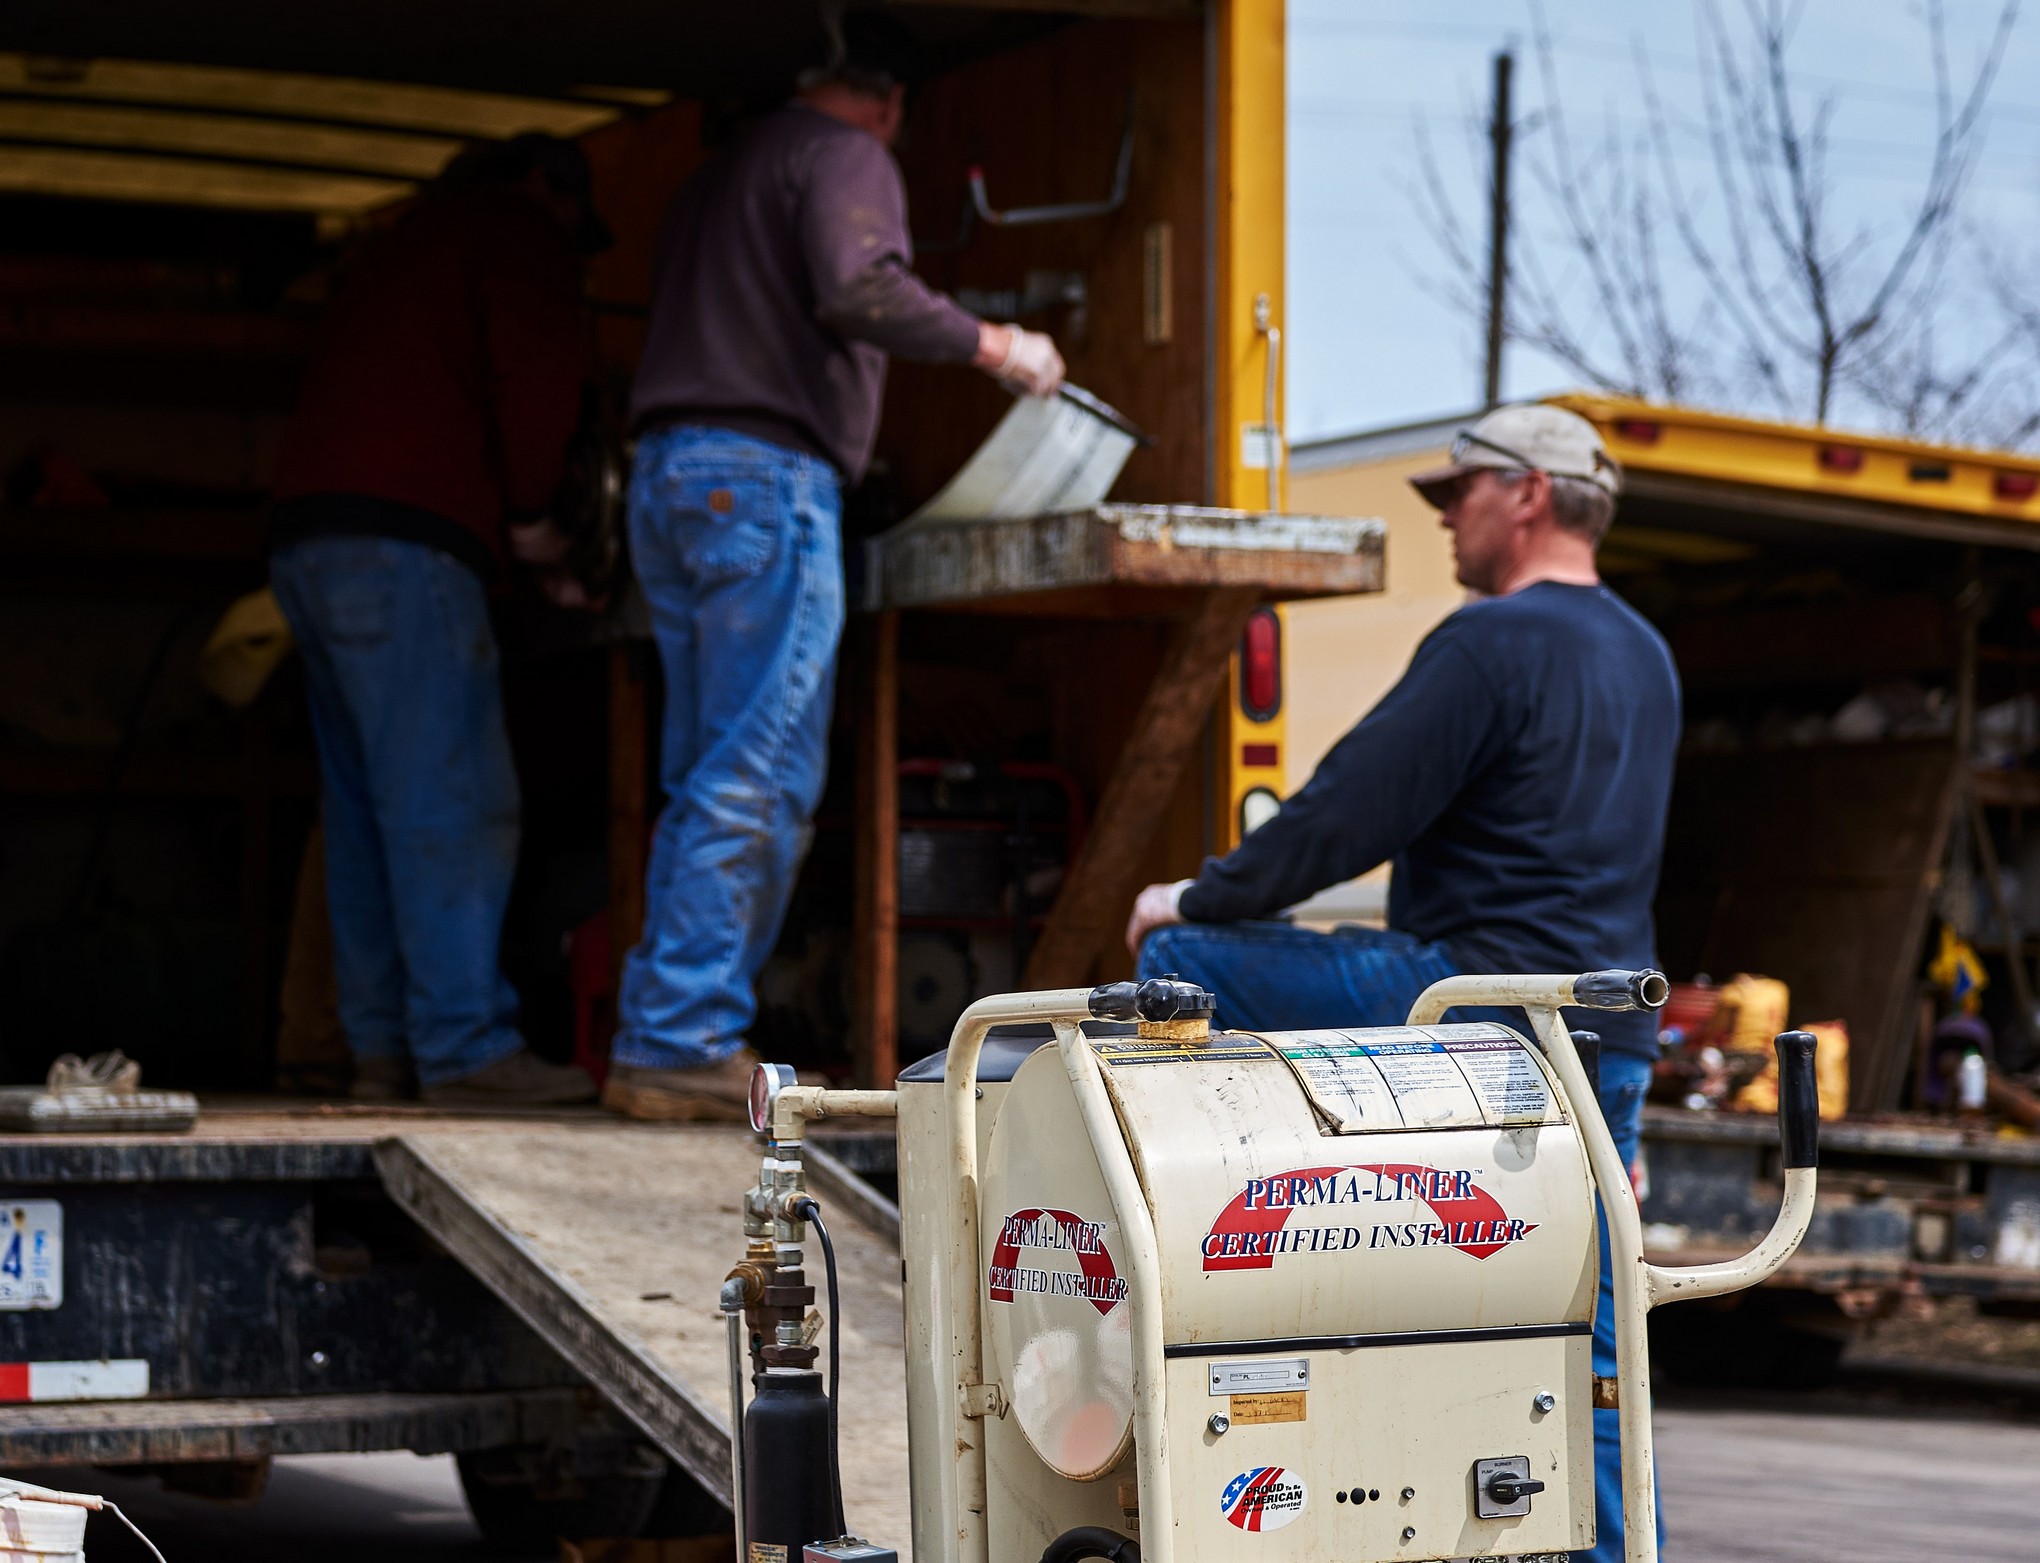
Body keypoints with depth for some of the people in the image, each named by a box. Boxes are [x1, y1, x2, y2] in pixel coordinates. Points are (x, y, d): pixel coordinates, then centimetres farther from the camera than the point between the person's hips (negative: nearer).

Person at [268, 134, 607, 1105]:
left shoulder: (404, 246, 32)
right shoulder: (520, 232, 6)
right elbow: (538, 371, -10)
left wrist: (500, 517, 18)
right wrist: (527, 511, 3)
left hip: (306, 535, 9)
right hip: (402, 542, -9)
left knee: (364, 807, 8)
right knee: (451, 801, -13)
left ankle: (382, 1045, 7)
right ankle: (465, 1044, -19)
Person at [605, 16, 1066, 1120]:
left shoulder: (720, 172, 25)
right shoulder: (846, 157, -1)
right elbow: (858, 291, -19)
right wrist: (992, 345, -10)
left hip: (667, 475, 9)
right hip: (765, 476, -9)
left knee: (705, 784, 11)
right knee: (758, 783, -9)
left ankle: (661, 1040, 8)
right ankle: (684, 1047, -14)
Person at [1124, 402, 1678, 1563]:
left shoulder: (1494, 641, -10)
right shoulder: (1646, 657, 19)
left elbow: (1352, 811, -13)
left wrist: (1198, 900, -1)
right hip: (1610, 1037, 9)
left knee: (1180, 964, 2)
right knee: (1584, 1340, 10)